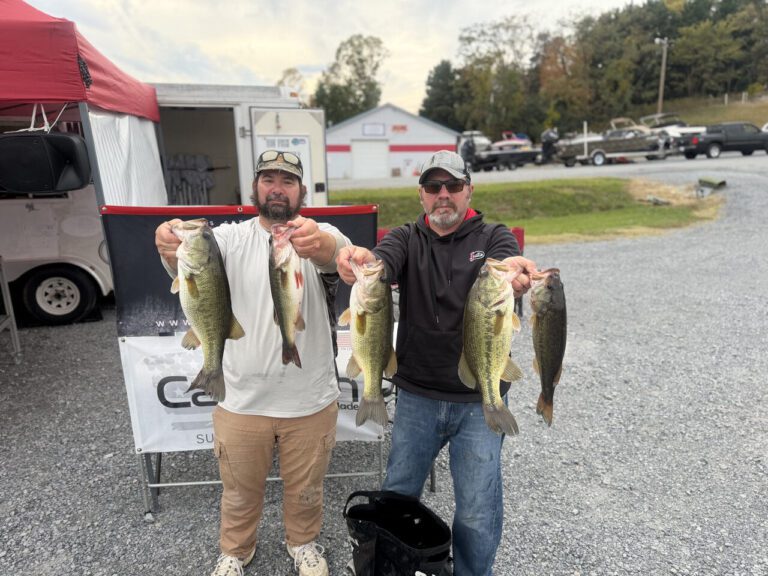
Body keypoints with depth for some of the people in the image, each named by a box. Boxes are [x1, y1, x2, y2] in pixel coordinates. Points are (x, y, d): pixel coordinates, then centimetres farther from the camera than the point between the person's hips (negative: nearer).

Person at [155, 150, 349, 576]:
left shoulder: (321, 235, -8)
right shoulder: (231, 237, -4)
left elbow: (339, 254, -32)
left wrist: (319, 242, -55)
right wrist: (172, 248, -48)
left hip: (310, 399, 0)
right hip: (242, 398, 1)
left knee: (305, 488, 23)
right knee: (240, 489, 23)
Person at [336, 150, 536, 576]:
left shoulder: (493, 237, -1)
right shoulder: (407, 238, 2)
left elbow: (505, 263, -23)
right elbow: (385, 261, -20)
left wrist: (511, 270, -48)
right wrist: (362, 260, -44)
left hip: (480, 400, -1)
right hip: (417, 396, 2)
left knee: (478, 512, 7)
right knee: (397, 493, 17)